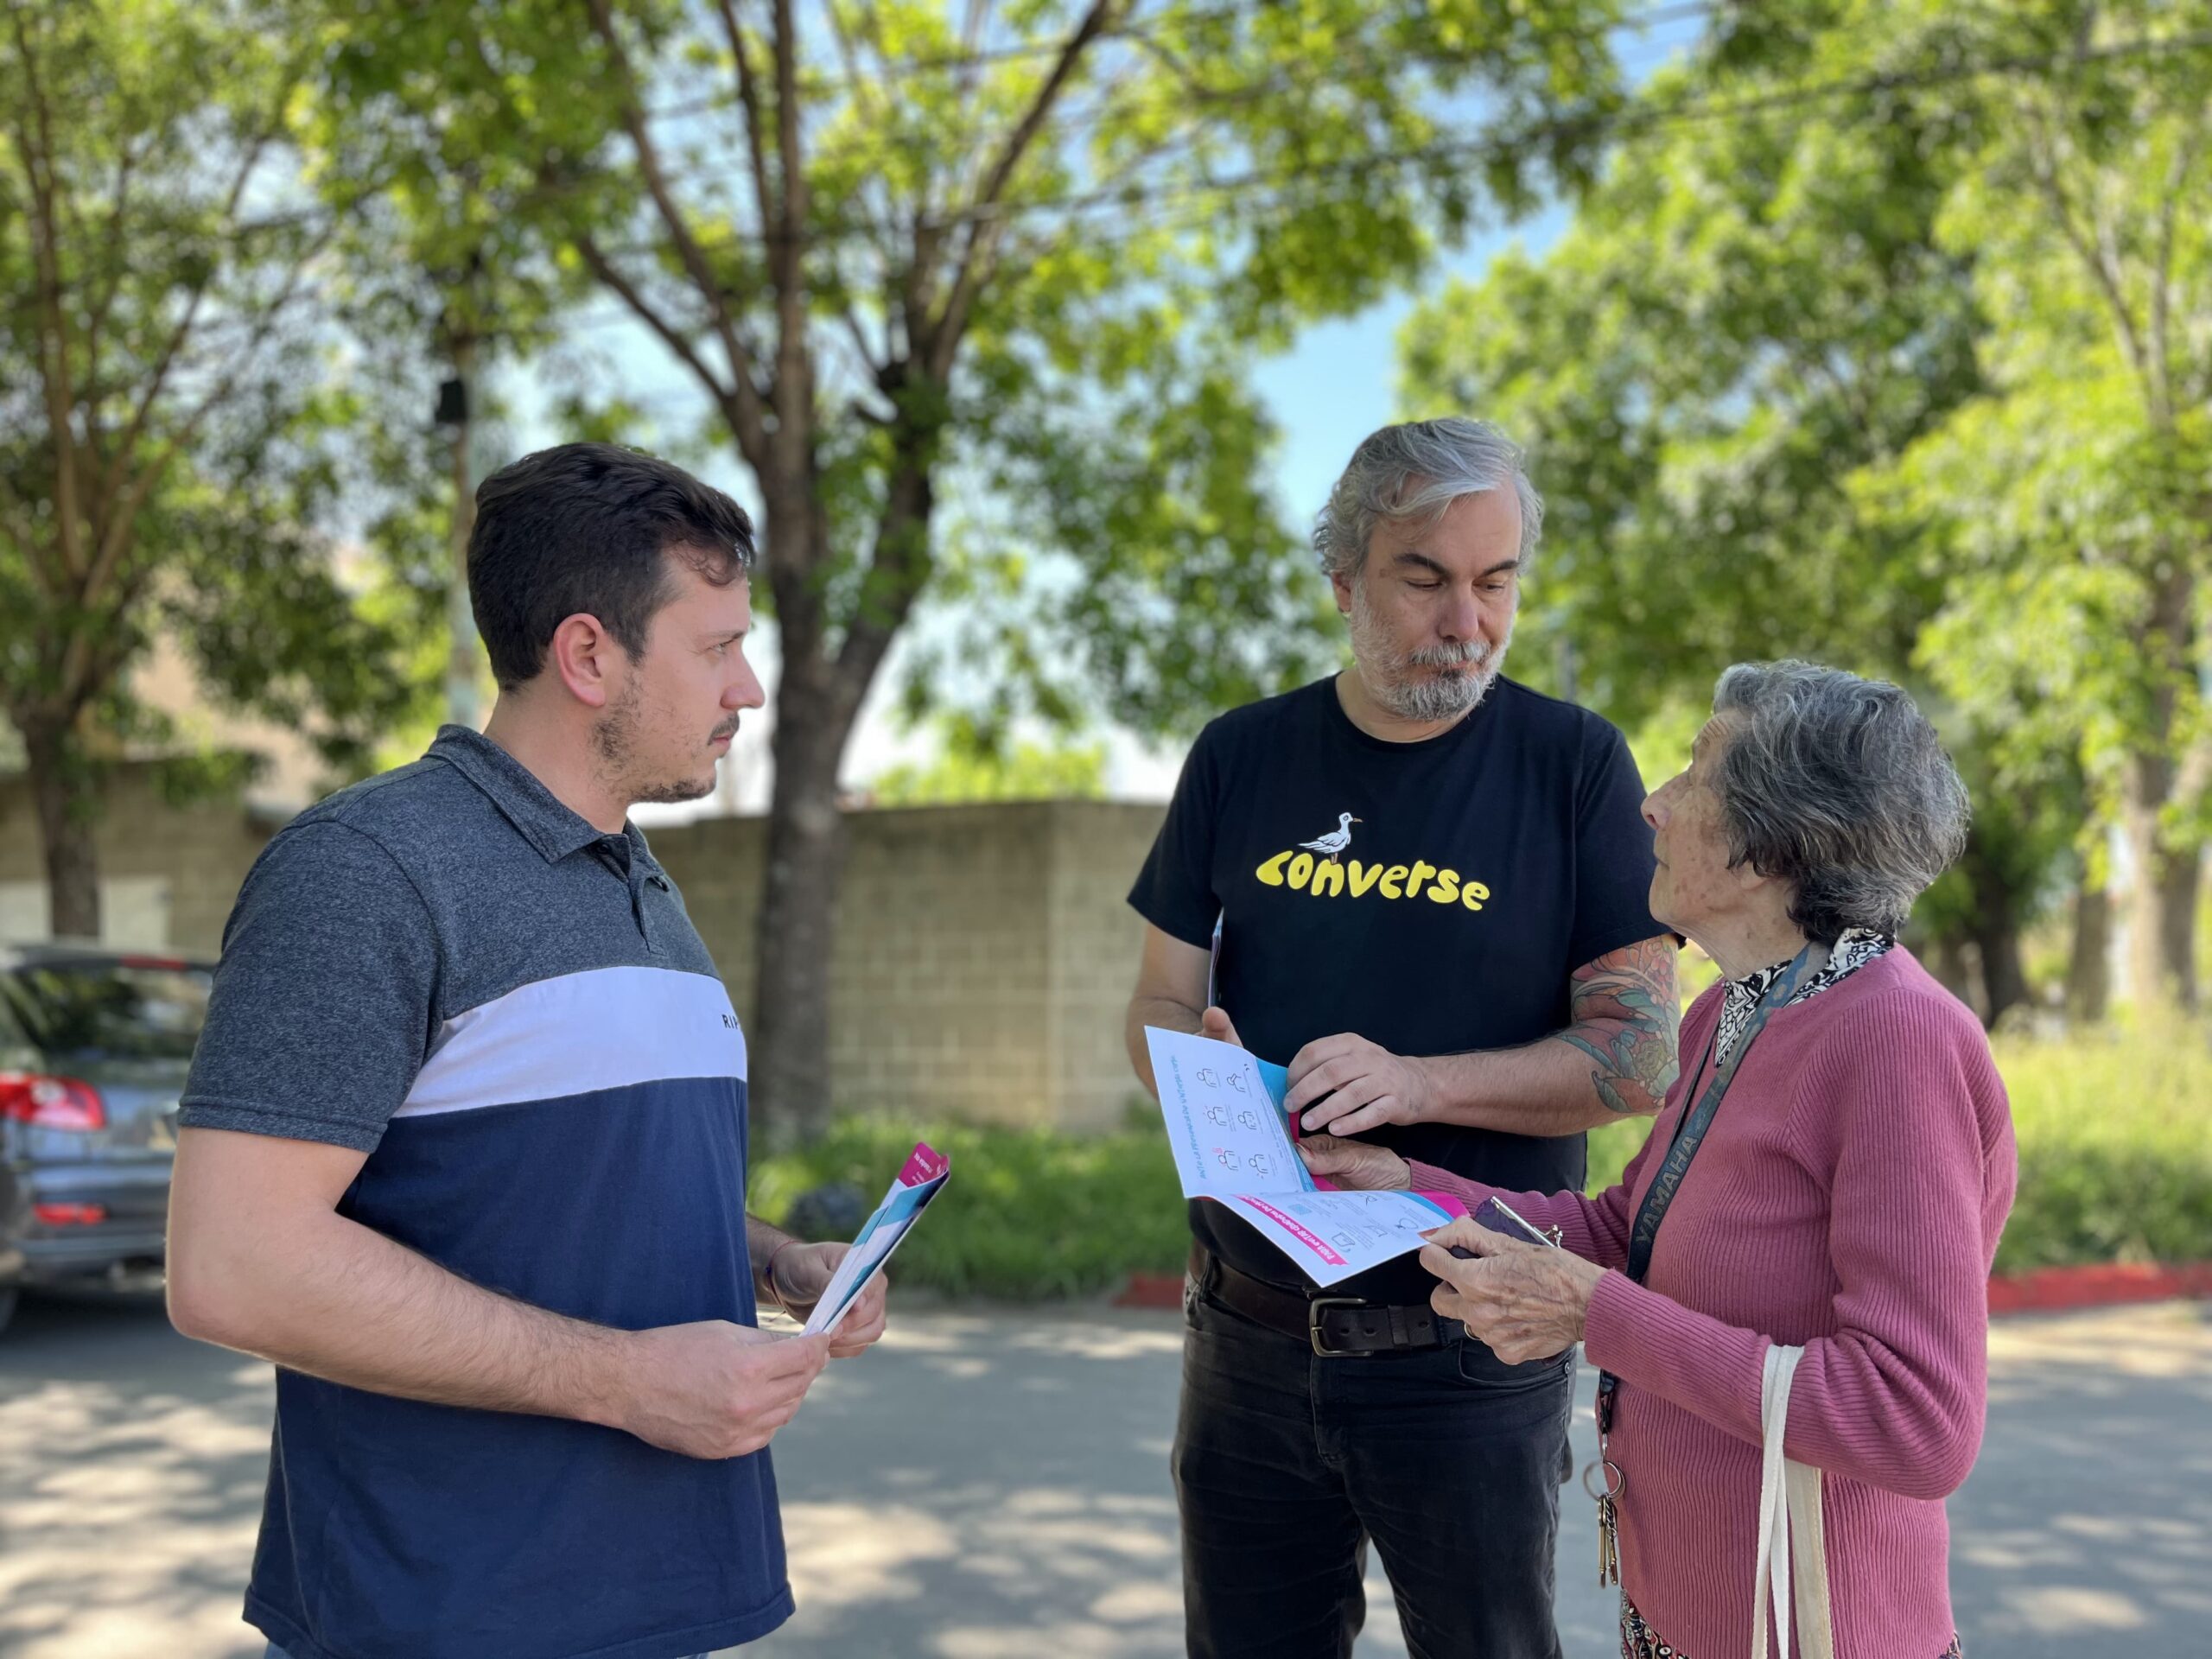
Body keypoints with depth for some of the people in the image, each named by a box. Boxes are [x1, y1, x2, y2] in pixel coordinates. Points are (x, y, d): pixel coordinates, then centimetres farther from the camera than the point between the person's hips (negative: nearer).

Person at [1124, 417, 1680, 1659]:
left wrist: (1416, 1083, -23)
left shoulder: (1573, 764, -5)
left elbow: (1639, 1056, -9)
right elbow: (1160, 1007, 8)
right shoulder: (1243, 759, 4)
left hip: (1472, 1352, -3)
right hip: (1253, 1334, 3)